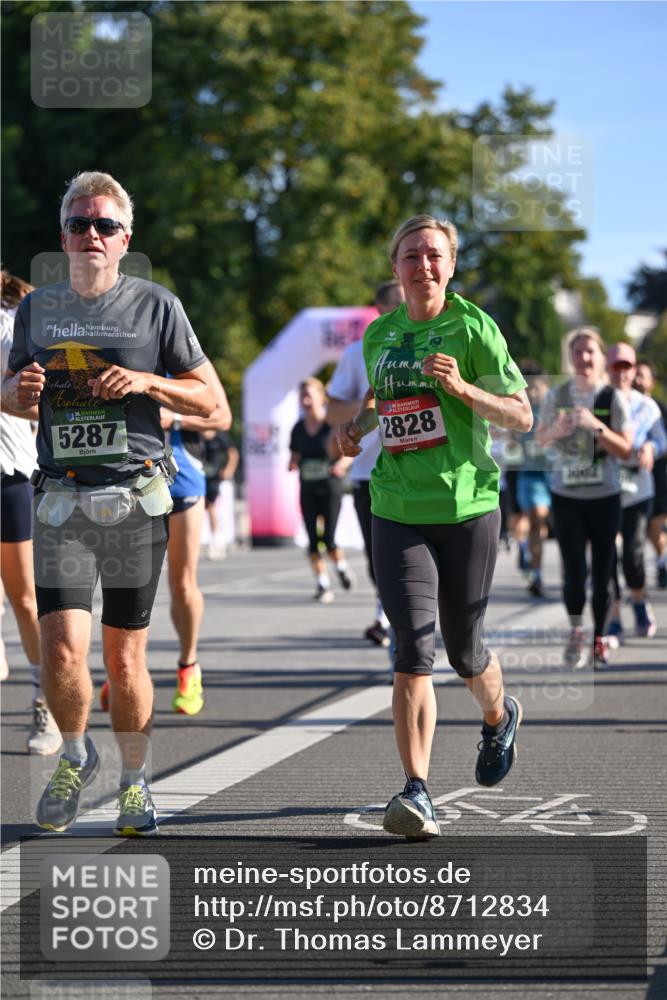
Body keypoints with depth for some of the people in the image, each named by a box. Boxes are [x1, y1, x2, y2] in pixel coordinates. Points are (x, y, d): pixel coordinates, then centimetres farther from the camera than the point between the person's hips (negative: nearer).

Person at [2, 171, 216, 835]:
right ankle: (75, 757, 17)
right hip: (61, 500, 2)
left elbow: (209, 401, 5)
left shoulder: (155, 306, 2)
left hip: (134, 500, -1)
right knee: (62, 651, -11)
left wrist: (147, 382, -12)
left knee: (124, 658, 4)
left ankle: (134, 781, 24)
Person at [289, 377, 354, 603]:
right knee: (313, 539, 1)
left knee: (329, 539, -7)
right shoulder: (298, 429, 6)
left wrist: (342, 464, -22)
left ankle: (342, 567, 23)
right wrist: (292, 465, -7)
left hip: (330, 487, -4)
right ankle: (323, 585, 10)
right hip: (307, 489, 4)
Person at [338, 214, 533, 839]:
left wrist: (463, 389, -21)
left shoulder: (472, 328, -4)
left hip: (468, 508, -2)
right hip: (398, 512, 2)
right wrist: (359, 424, 9)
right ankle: (416, 790, -14)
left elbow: (522, 416, -5)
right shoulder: (379, 335, 9)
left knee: (463, 651, 11)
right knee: (413, 652, -13)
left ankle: (498, 718, 45)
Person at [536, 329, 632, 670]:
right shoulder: (557, 395, 3)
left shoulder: (612, 398, -3)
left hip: (604, 495, -1)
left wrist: (596, 426, -20)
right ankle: (576, 630, 17)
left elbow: (625, 449, -6)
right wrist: (555, 431, -9)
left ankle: (599, 639, 16)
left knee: (602, 571, 2)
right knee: (574, 569, -7)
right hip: (566, 494, 1)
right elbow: (540, 439, 13)